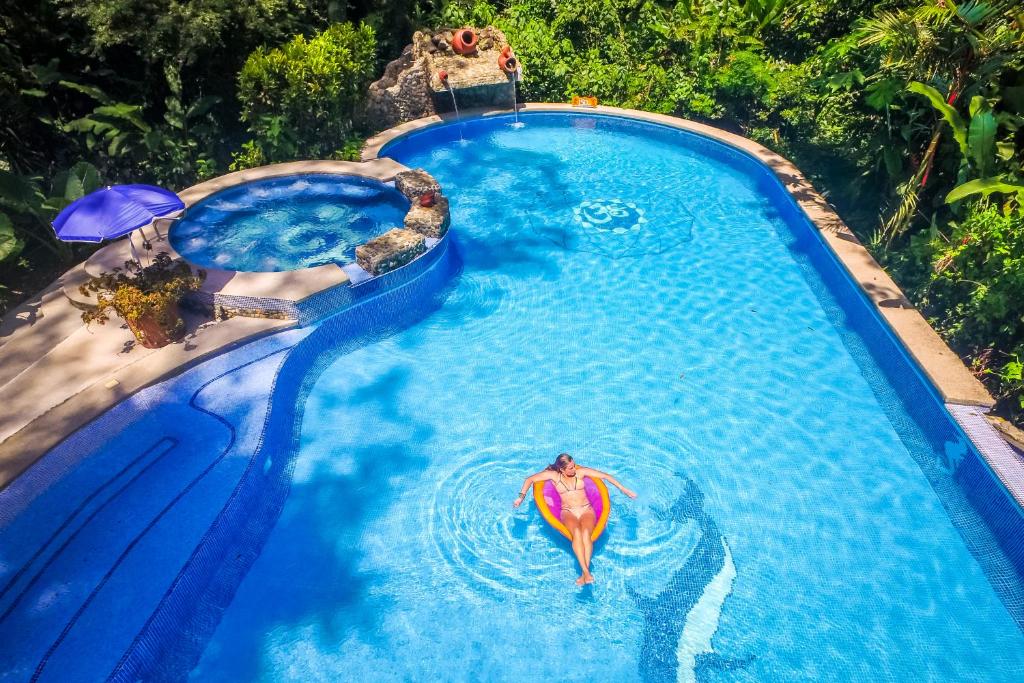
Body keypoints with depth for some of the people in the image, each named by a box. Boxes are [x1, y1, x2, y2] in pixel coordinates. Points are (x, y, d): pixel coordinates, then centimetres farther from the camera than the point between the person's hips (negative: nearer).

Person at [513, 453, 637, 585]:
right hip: (568, 513, -1)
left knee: (586, 533, -33)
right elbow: (529, 479, 4)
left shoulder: (581, 472, 4)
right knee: (577, 532, -34)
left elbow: (606, 476, 5)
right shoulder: (554, 475, 2)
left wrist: (623, 489, 3)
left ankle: (584, 573, -37)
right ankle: (587, 573, -39)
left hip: (586, 510, 1)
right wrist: (521, 496, -6)